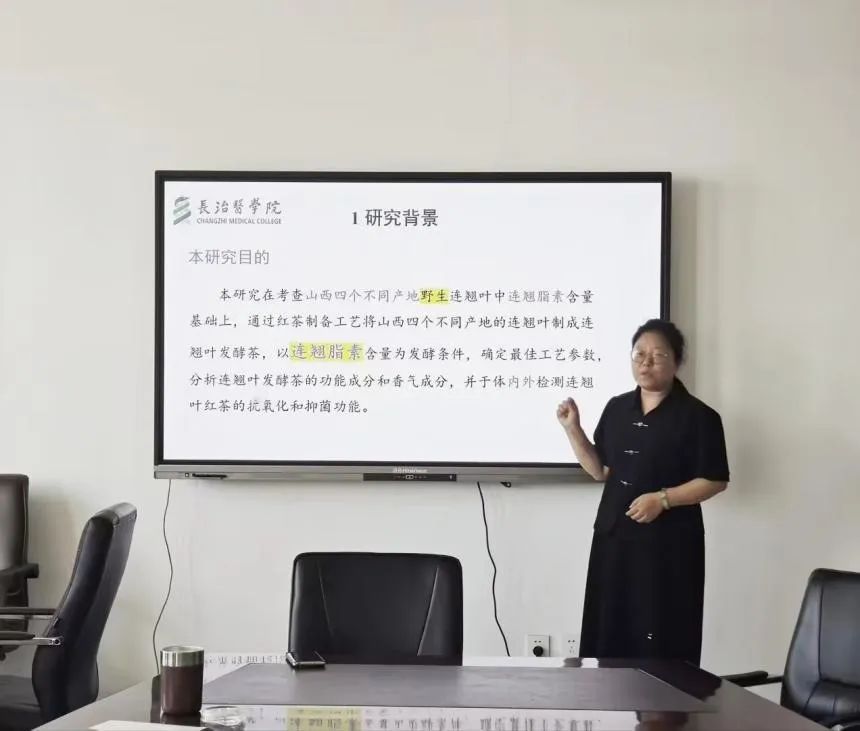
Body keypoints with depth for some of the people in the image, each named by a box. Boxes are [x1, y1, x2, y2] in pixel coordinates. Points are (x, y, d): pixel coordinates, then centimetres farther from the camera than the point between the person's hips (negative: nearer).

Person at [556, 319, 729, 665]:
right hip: (613, 536, 5)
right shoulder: (617, 408, 10)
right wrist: (573, 429, 5)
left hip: (669, 542, -5)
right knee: (609, 635, 4)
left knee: (661, 644, -6)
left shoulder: (698, 416, -6)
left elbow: (715, 480, -7)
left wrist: (663, 499, -18)